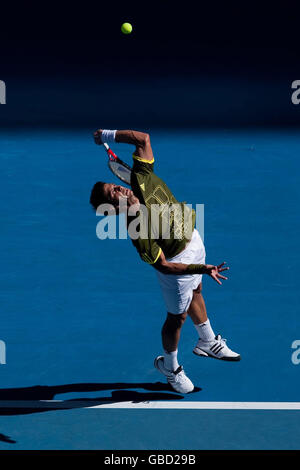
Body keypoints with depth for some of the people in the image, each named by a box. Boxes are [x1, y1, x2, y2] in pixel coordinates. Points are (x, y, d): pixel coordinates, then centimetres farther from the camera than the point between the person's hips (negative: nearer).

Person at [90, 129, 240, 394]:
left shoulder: (141, 178, -22)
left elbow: (143, 138, -13)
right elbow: (162, 266, -31)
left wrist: (109, 135, -16)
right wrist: (204, 269, -33)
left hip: (193, 240, 7)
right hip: (179, 260, -7)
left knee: (195, 292, 29)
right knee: (177, 317, 12)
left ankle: (207, 342, 55)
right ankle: (169, 366, 40)